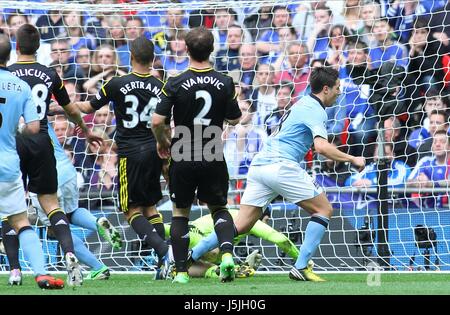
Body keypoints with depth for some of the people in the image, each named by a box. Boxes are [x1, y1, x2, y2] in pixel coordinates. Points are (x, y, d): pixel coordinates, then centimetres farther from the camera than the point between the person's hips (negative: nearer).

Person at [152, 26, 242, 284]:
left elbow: (157, 121, -12)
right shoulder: (225, 83, -6)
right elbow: (234, 120, 3)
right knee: (219, 208, 19)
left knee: (180, 212, 14)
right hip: (214, 158, 1)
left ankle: (181, 272, 8)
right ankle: (227, 252, -8)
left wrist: (162, 142, 7)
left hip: (183, 158, -1)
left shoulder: (176, 84, -11)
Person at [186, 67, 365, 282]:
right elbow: (322, 147, -21)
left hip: (259, 165, 9)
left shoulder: (302, 104, 24)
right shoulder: (316, 110, -5)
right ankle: (301, 267, -5)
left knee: (241, 225, 5)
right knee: (324, 210, 3)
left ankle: (187, 258, -2)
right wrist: (352, 159, -10)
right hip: (281, 167, -9)